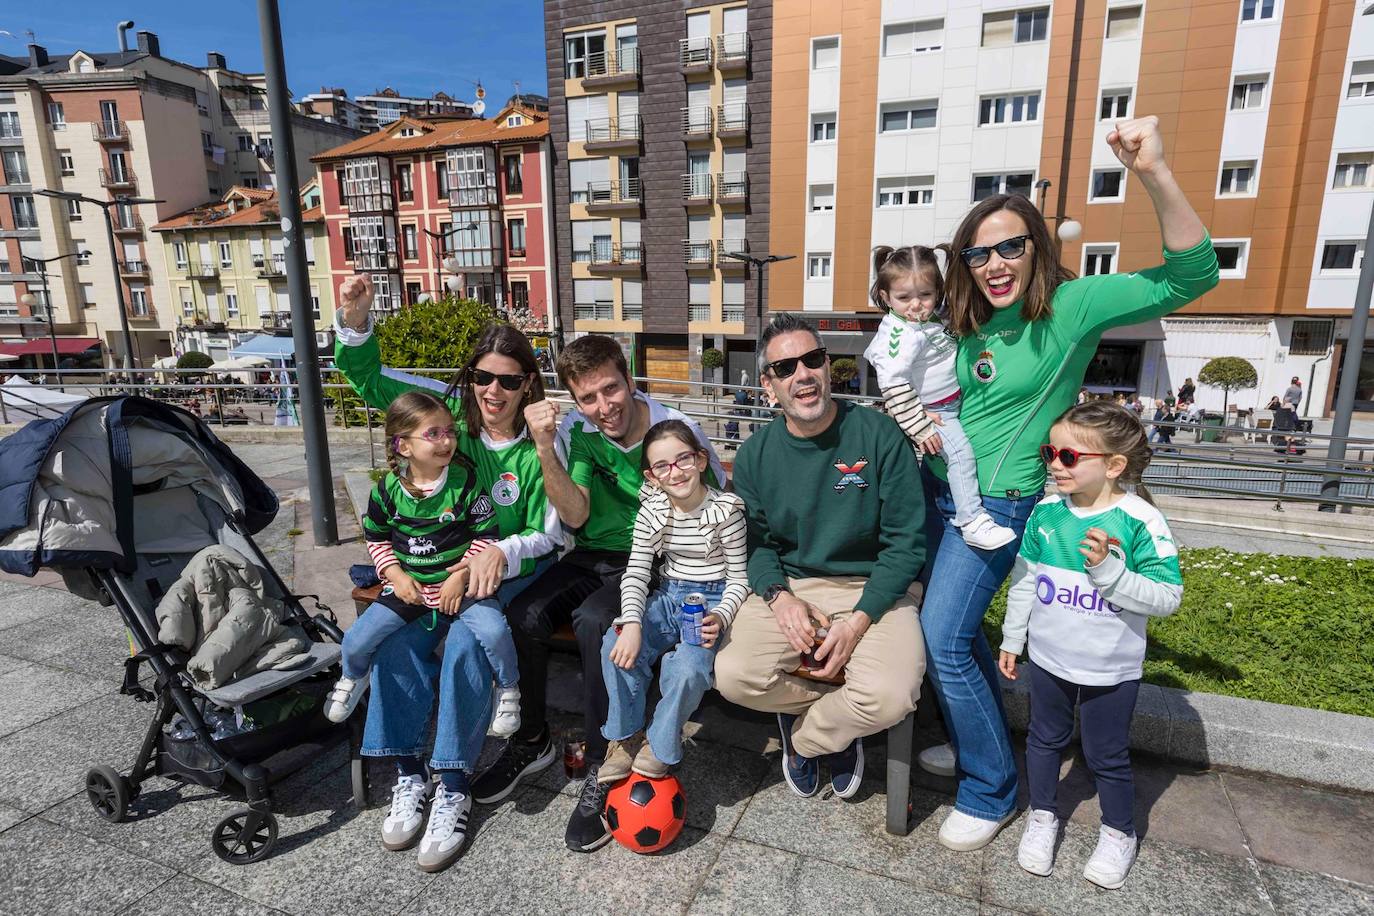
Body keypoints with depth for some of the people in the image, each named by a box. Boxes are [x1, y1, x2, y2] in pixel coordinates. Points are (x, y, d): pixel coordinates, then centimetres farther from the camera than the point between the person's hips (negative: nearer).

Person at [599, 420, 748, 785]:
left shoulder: (726, 511, -13)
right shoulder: (651, 512, -2)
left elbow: (739, 578, -7)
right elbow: (635, 573, -5)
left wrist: (720, 617, -26)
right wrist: (632, 623, -22)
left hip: (713, 600, -4)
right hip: (668, 595, 4)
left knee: (688, 669, -29)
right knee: (617, 648, -21)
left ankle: (659, 750, -1)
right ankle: (625, 737, 1)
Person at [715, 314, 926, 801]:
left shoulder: (881, 436, -8)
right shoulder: (754, 455, 1)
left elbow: (905, 542, -7)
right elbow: (756, 542, 6)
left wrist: (859, 621, -17)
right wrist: (780, 598, -15)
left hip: (875, 589, -1)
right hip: (789, 586, 2)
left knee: (891, 697, -27)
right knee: (734, 675, -23)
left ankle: (803, 735, 9)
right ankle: (838, 722, 10)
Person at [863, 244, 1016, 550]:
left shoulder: (929, 321, 3)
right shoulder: (902, 334, -25)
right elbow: (892, 382, -32)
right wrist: (918, 427, -31)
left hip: (952, 405, 10)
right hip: (930, 413, -10)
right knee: (961, 451, -22)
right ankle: (973, 522, -15)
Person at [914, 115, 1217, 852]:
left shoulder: (1071, 306, -13)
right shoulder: (966, 319, 4)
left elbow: (1192, 277, -22)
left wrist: (1154, 173, -34)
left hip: (996, 504, -6)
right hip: (936, 488, 7)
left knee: (942, 639, -8)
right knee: (957, 626, 17)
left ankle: (990, 790, 13)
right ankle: (973, 738, 40)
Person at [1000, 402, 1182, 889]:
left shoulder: (1141, 521, -19)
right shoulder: (1046, 511, -7)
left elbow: (1168, 597, -19)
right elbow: (1023, 580, 4)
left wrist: (1110, 570, -33)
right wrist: (1012, 639, 9)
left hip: (1111, 671, -3)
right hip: (1048, 658, 4)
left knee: (1107, 756, 15)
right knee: (1044, 739, 19)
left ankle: (1118, 833, 41)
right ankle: (1042, 817, 41)